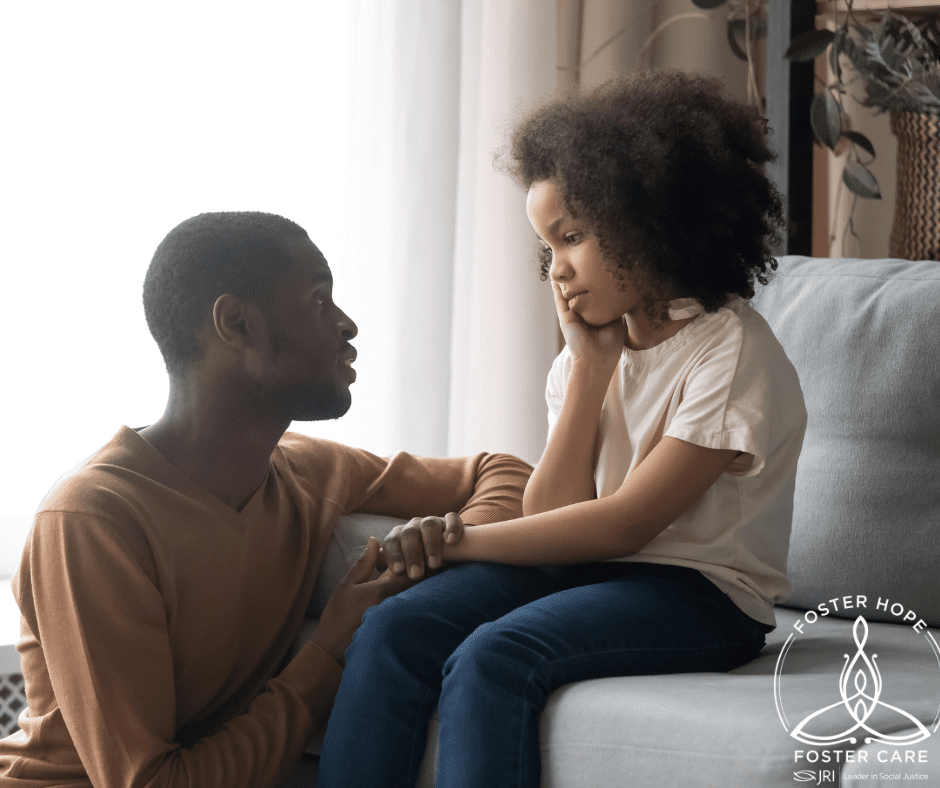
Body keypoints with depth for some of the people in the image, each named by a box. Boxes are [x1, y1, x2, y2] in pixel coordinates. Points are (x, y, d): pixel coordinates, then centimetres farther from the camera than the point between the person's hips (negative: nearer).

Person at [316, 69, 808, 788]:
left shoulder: (734, 352, -10)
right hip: (582, 567, 7)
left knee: (493, 660, -32)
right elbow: (550, 515, 1)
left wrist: (455, 541, -11)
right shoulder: (598, 343, 13)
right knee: (391, 633, -19)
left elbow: (622, 523, -14)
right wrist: (591, 365, -3)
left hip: (697, 593, -7)